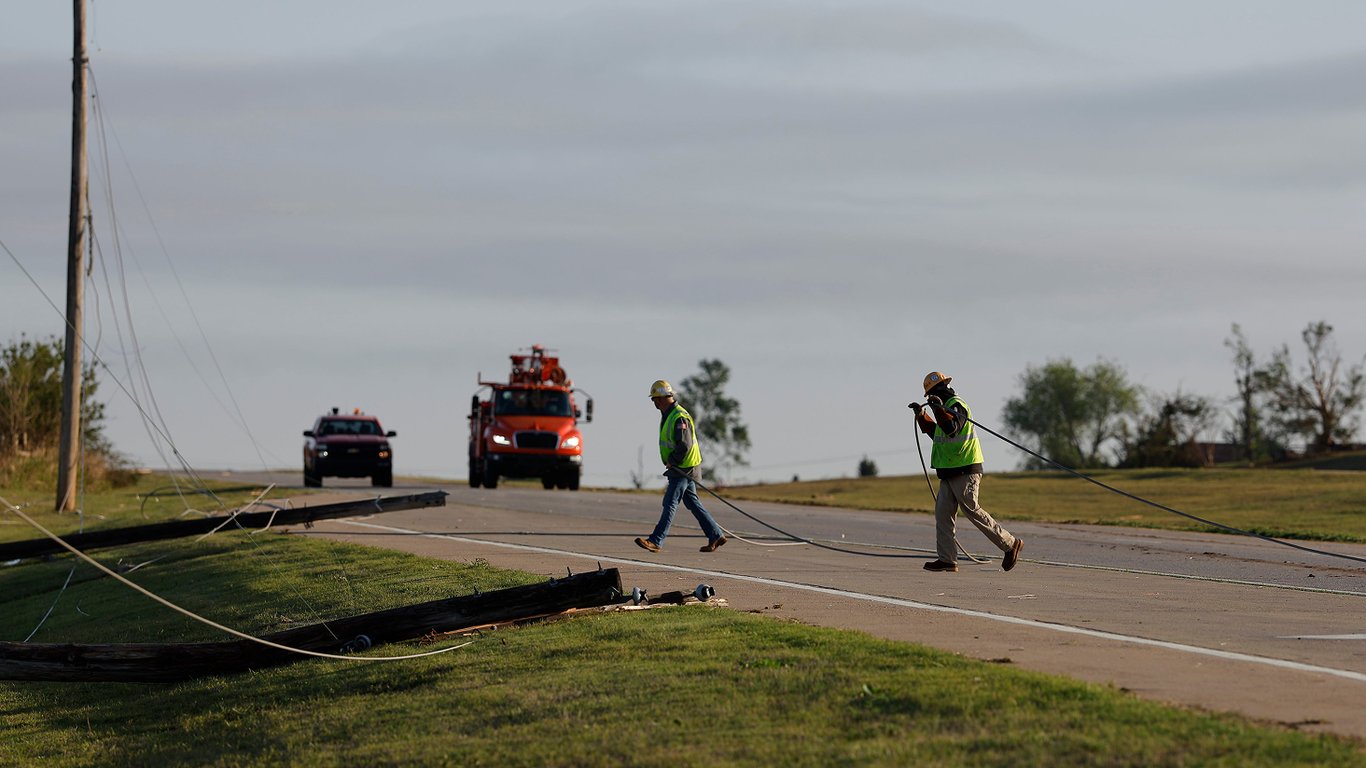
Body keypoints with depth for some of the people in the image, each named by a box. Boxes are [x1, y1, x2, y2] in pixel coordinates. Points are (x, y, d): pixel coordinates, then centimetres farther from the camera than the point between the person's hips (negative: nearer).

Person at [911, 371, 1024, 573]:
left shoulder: (956, 405, -11)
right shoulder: (947, 406, 21)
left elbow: (952, 427, -30)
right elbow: (936, 432, 36)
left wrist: (938, 408, -36)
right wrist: (921, 415, 33)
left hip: (965, 471, -10)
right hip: (949, 472, 10)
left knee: (973, 511, -11)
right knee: (943, 514, 3)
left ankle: (1010, 544, -3)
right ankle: (947, 560, 2)